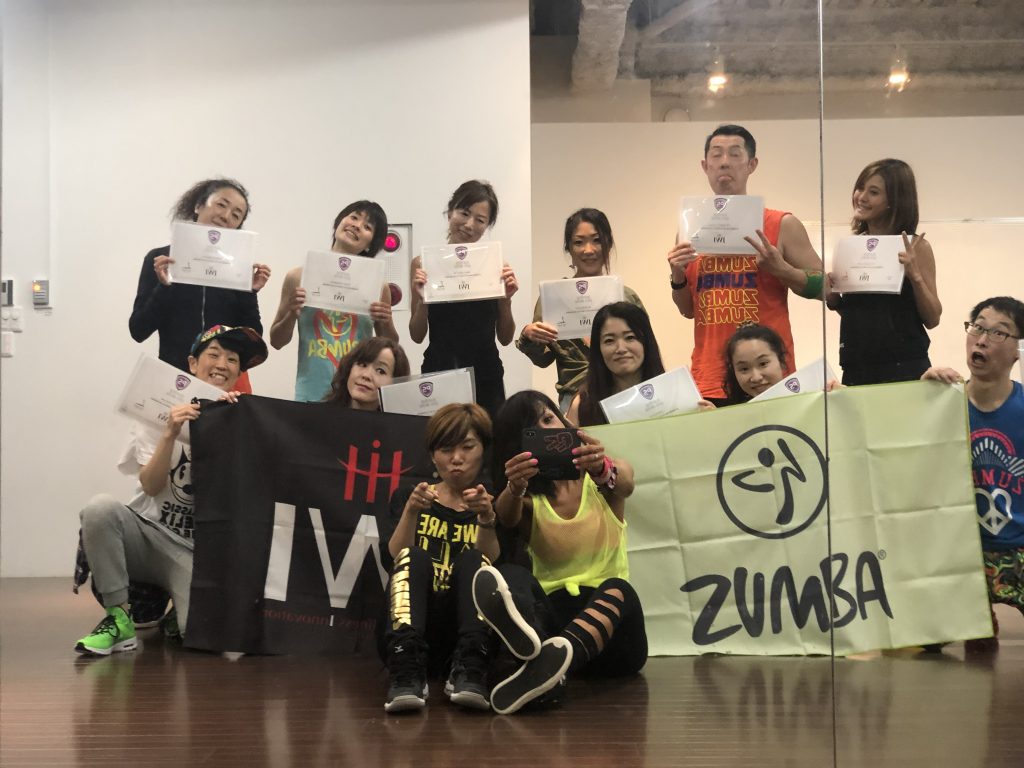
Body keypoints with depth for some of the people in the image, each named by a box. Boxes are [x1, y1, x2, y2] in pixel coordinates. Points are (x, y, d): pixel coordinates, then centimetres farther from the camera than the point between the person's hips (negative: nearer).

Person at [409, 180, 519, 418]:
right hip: (439, 372, 0)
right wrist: (422, 299, -12)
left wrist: (506, 299, -9)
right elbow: (417, 336, 3)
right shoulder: (423, 264, 0)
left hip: (485, 375, 1)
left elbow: (505, 338, 5)